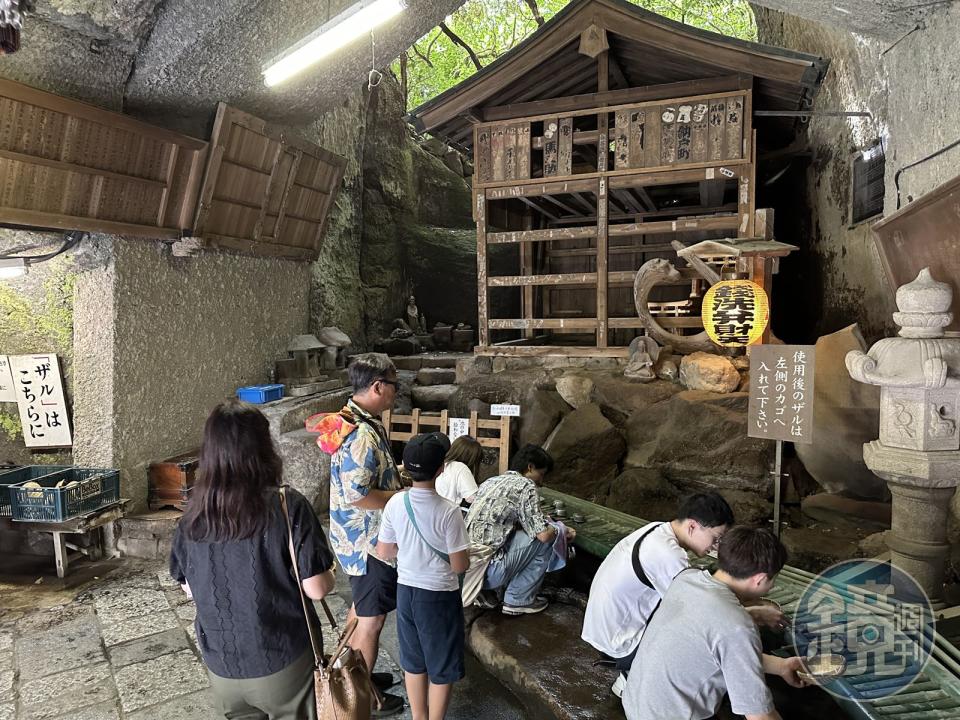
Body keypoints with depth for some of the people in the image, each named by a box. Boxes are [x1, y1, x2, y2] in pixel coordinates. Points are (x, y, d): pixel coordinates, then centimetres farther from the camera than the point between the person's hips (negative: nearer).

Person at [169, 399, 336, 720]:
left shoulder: (192, 518, -8)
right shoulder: (288, 506, -21)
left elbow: (190, 589, 5)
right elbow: (318, 589, -18)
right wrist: (327, 574, 2)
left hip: (222, 668, 4)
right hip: (283, 665, -3)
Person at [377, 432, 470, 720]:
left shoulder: (395, 503, -11)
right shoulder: (449, 511, -23)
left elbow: (383, 552, -1)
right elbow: (459, 566, -17)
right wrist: (466, 558, 4)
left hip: (405, 590, 5)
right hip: (439, 596, -5)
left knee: (413, 662, 23)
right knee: (442, 668, 14)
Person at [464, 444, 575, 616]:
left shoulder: (490, 482, 17)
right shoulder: (525, 485, -6)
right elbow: (543, 534, -12)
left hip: (464, 570, 8)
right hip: (488, 572, -8)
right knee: (547, 536, 1)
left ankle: (487, 592, 17)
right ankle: (519, 600, 9)